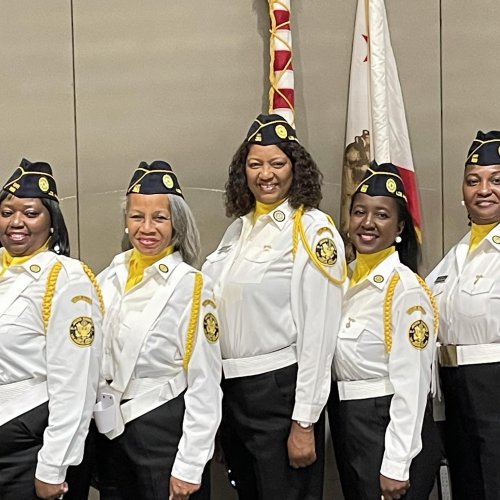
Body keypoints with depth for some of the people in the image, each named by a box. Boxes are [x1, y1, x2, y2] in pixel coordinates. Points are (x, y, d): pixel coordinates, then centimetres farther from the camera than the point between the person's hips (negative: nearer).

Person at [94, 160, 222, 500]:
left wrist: (189, 468, -15)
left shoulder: (191, 286, -14)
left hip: (164, 429, -5)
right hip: (110, 427, 6)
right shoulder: (112, 275, 2)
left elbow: (205, 385, -14)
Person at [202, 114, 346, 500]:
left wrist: (304, 422, -16)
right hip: (230, 388, 7)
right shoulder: (239, 228, 11)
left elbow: (319, 332, -14)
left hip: (281, 390, -7)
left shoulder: (313, 229, -10)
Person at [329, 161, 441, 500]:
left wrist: (397, 465, -19)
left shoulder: (406, 288, -15)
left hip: (391, 431, -7)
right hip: (347, 431, 7)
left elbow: (411, 383, -18)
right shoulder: (345, 280, 8)